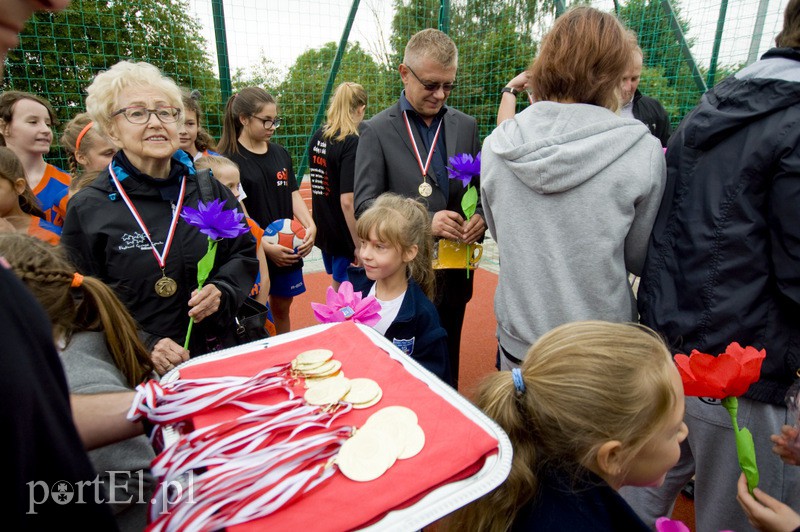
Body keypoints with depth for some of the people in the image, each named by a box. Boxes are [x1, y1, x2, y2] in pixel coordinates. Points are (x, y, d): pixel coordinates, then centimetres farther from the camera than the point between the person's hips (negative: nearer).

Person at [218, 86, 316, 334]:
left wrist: (310, 225, -8)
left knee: (282, 308, 18)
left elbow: (293, 193, 9)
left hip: (287, 250, 6)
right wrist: (266, 247, -20)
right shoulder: (229, 159, -11)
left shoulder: (280, 153, 8)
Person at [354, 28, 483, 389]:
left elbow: (481, 188, 12)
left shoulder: (465, 126, 7)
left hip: (454, 273, 4)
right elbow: (364, 204, -11)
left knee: (447, 371, 20)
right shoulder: (377, 130, -5)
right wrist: (424, 223, -24)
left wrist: (481, 217, -11)